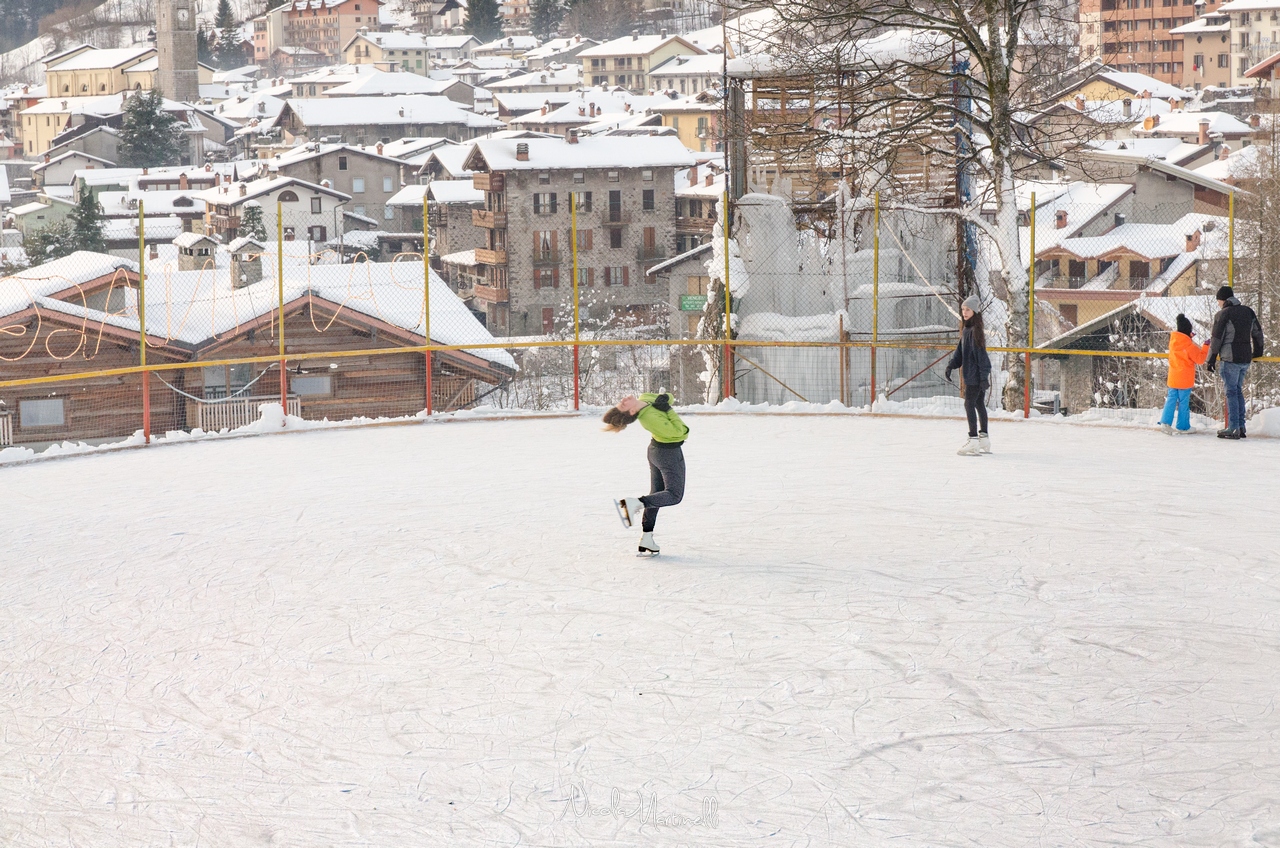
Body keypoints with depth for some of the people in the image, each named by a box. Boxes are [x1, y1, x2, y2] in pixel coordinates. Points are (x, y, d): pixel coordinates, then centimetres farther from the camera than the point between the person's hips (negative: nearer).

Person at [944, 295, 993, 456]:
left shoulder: (975, 331, -15)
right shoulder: (966, 330, 15)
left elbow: (981, 354, -18)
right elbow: (960, 352, 20)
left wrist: (983, 376, -21)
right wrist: (951, 365, 7)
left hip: (975, 376, -10)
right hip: (971, 375, 10)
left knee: (969, 404, -10)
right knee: (979, 405, 14)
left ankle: (973, 441, -11)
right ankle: (984, 439, 21)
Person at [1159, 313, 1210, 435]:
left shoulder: (1173, 341, 1)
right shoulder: (1189, 345, -17)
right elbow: (1200, 359, -12)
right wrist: (1205, 347, -3)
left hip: (1173, 378, 5)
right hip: (1185, 379, -5)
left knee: (1171, 399, 8)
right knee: (1184, 402, 4)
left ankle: (1165, 421, -6)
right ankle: (1183, 426, 11)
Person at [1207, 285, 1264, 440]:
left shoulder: (1222, 314, -9)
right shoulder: (1248, 312, 10)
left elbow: (1216, 339, -8)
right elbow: (1257, 333, 19)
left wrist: (1211, 359, 0)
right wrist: (1257, 351, 32)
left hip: (1230, 358, -6)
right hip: (1246, 358, 6)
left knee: (1231, 392, -3)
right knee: (1238, 390, 15)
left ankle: (1233, 428, -6)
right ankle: (1241, 426, 14)